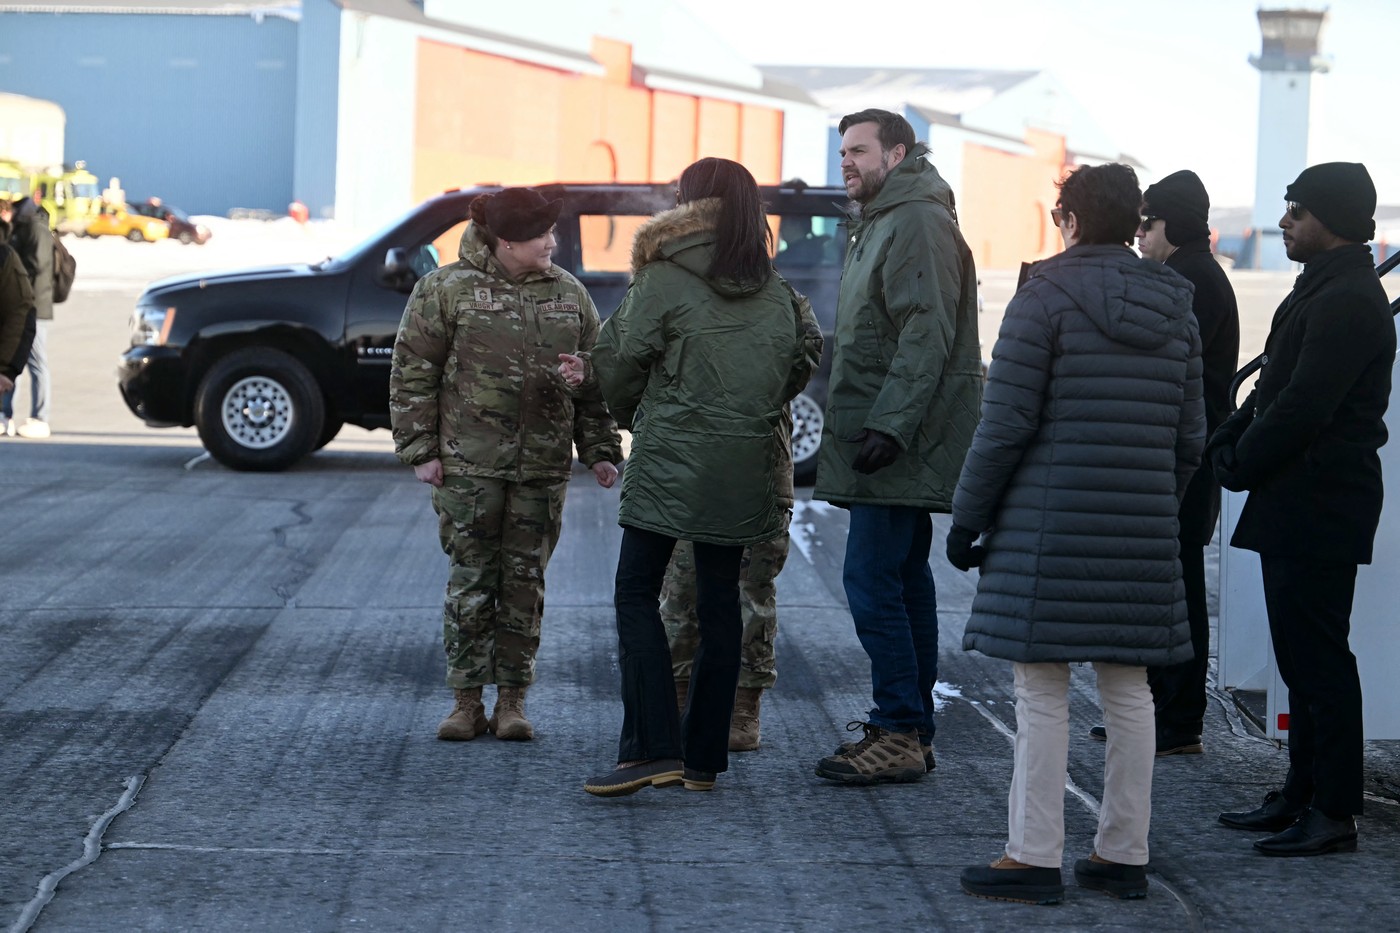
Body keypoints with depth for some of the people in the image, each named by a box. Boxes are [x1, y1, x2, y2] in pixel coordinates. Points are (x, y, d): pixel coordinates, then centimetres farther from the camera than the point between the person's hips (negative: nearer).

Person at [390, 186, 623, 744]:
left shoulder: (568, 295, 9)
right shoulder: (447, 290, -2)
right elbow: (412, 373, -1)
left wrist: (600, 451, 8)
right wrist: (420, 450, -6)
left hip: (543, 467, 3)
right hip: (469, 465, -3)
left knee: (525, 581, 5)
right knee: (472, 580, 0)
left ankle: (512, 701, 13)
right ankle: (467, 701, 8)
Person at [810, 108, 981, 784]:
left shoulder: (918, 222, -12)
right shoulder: (879, 223, 22)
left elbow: (928, 334, -22)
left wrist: (890, 425, -27)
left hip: (900, 447, -11)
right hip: (895, 448, 11)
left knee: (872, 580, -12)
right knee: (905, 579, 11)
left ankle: (899, 734, -10)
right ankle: (912, 733, 16)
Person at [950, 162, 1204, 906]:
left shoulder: (1047, 295, -7)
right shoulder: (1174, 307, 11)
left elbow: (1006, 421, -10)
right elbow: (1189, 436, 13)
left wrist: (967, 513, -2)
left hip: (1050, 521, -6)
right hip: (1141, 530, 6)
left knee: (1042, 686, -1)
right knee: (1127, 686, 10)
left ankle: (1034, 856, 1)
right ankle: (1123, 854, 15)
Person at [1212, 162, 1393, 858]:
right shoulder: (1321, 291, 18)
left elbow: (1301, 409, -22)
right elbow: (1275, 389, 21)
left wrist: (1242, 462, -10)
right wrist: (1231, 441, 6)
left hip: (1320, 506, -11)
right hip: (1295, 506, 11)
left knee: (1317, 656, -7)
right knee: (1302, 654, 14)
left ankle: (1333, 812, -2)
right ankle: (1303, 794, 21)